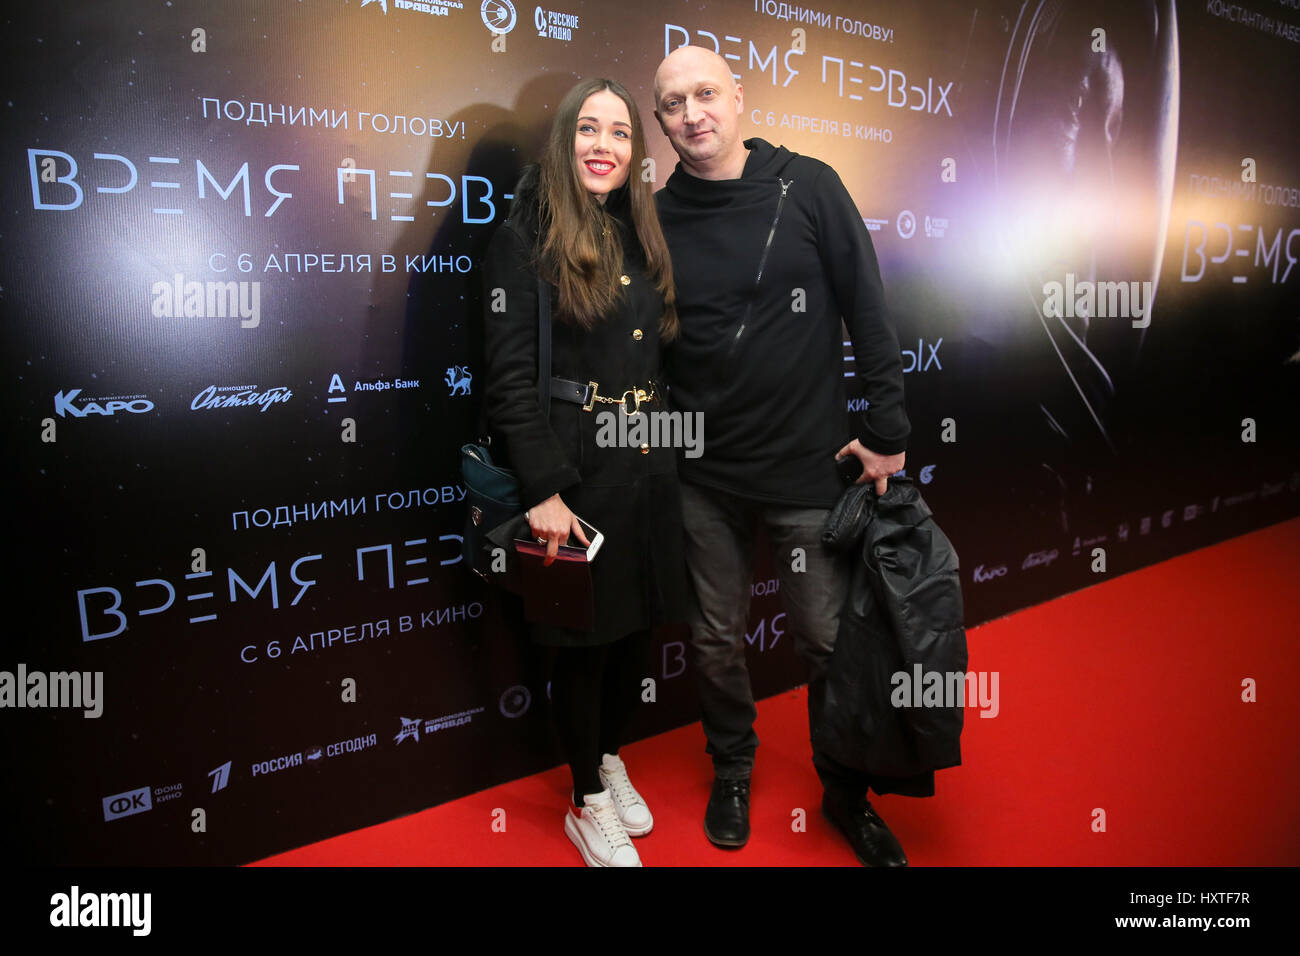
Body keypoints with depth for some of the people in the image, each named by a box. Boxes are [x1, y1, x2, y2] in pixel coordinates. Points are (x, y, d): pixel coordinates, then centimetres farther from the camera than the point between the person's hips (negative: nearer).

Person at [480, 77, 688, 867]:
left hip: (649, 461, 6)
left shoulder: (642, 237, 13)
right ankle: (588, 801, 28)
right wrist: (544, 491, -19)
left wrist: (667, 446, 10)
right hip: (579, 467, -6)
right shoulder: (526, 238, -7)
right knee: (586, 636, 6)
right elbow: (511, 377, -13)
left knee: (639, 624, 15)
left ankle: (611, 760, 39)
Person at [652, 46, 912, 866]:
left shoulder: (808, 188, -2)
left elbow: (867, 309, -2)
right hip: (703, 477, 2)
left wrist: (886, 428, -5)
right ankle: (732, 770, 39)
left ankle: (845, 792, 32)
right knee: (717, 638, 14)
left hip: (808, 466, -1)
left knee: (830, 639, 8)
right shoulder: (659, 219, 3)